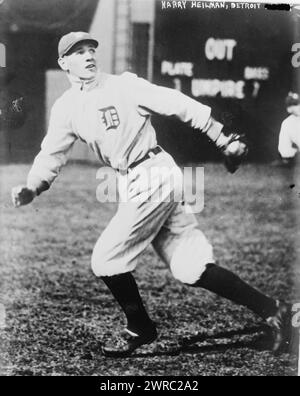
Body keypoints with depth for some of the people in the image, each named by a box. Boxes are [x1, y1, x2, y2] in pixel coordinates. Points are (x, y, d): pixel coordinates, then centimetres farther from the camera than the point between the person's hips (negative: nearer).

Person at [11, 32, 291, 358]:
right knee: (190, 271, 4)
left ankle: (140, 330, 17)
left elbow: (180, 105, -6)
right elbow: (51, 154, 7)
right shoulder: (65, 108, 12)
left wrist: (223, 140, -12)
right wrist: (31, 189, -13)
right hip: (131, 186, 6)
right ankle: (271, 310, 13)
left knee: (105, 260, -6)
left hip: (155, 178, -6)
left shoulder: (122, 84, -3)